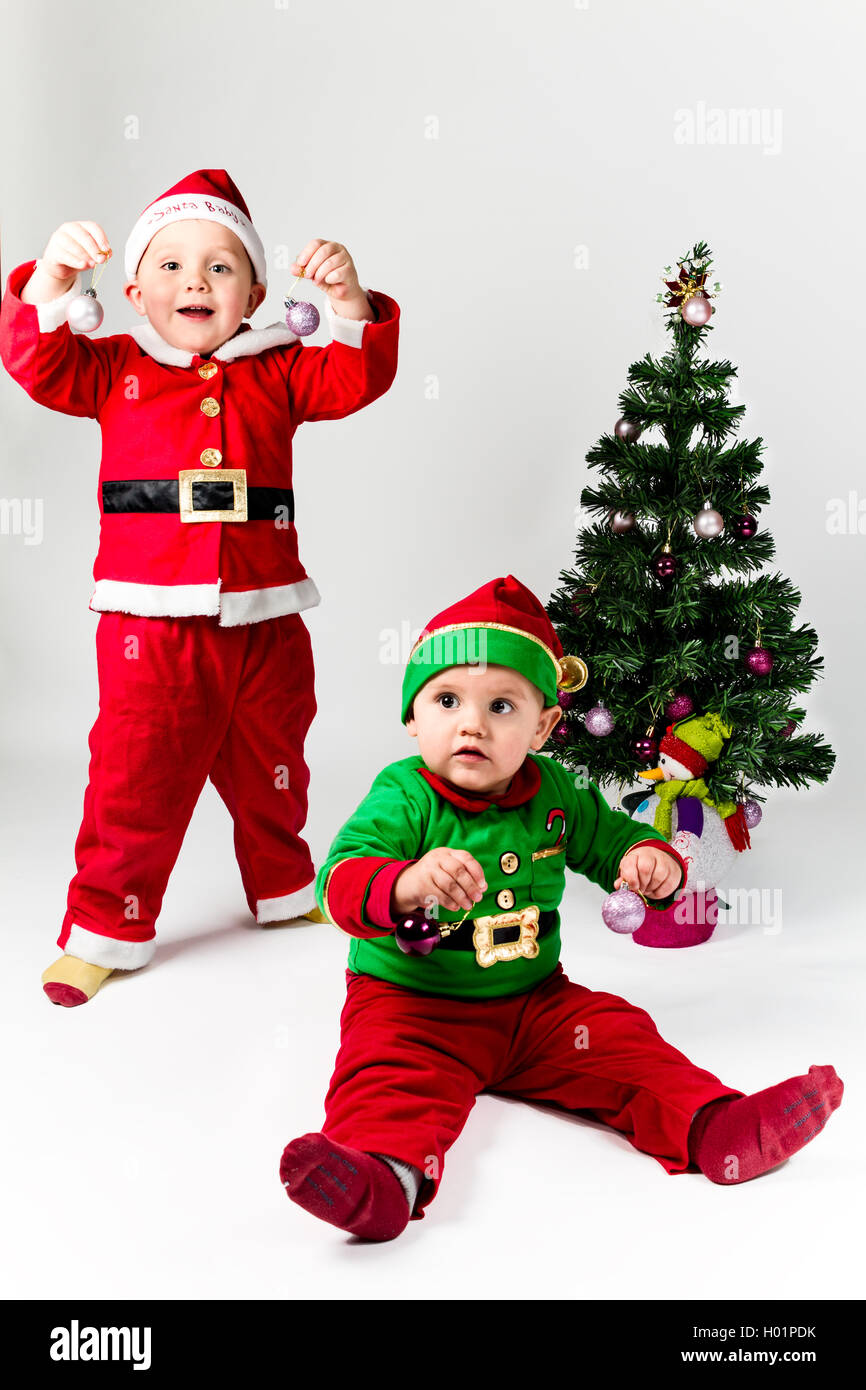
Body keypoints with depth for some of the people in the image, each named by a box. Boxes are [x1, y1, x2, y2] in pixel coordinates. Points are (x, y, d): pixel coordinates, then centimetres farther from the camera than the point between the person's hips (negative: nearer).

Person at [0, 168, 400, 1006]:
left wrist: (348, 302, -18)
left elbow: (357, 378, -2)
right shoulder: (115, 370, 5)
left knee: (271, 771, 20)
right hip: (151, 622, -2)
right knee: (136, 779, 1)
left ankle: (284, 888, 42)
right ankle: (104, 926, 18)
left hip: (263, 620, 3)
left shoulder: (277, 371, 8)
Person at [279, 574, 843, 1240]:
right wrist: (410, 883, -52)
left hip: (534, 999, 5)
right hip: (412, 1004, -4)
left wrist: (652, 861, -11)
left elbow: (612, 837, 15)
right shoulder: (403, 798, -15)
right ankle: (388, 1170, -53)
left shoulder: (555, 793, 1)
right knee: (391, 1070, -31)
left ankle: (710, 1125, -17)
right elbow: (343, 881, -29)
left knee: (621, 1035, -12)